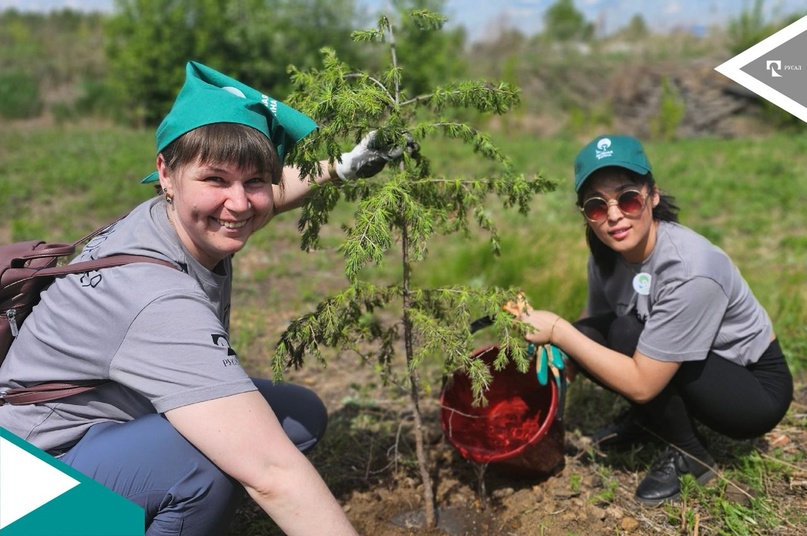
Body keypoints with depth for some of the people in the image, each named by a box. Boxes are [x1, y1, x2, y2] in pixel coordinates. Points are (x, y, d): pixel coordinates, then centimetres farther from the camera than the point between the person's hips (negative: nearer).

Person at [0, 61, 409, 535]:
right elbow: (272, 472, -41)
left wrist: (345, 164, 6)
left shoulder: (192, 218, -11)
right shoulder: (158, 299, -36)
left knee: (303, 413, 0)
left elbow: (279, 190, 14)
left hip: (117, 419, 9)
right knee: (214, 457, -36)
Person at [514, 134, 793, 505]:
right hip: (699, 376, 6)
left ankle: (689, 456, -7)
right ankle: (648, 419, 10)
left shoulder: (689, 272, -34)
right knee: (586, 335, -15)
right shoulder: (607, 254, -13)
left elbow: (641, 384, -31)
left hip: (758, 390, -6)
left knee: (627, 334, -29)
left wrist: (557, 330, -30)